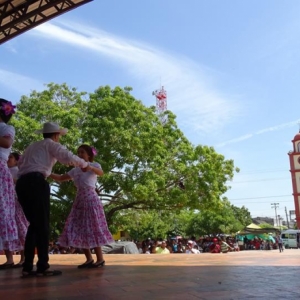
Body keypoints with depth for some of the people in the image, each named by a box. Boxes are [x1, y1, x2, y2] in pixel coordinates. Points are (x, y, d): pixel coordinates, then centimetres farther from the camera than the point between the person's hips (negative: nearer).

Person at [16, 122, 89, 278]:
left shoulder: (32, 146, 30)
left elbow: (21, 164, 25)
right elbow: (69, 157, -7)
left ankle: (27, 267, 5)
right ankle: (43, 266, -10)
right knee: (42, 224, -7)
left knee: (34, 224, 10)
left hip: (21, 183, 7)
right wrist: (84, 164, 10)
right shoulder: (51, 144, 8)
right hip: (36, 182, -7)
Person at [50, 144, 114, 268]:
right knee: (79, 230, 3)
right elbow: (60, 178, 12)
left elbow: (101, 173, -26)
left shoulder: (94, 165, -3)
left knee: (93, 229, -6)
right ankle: (89, 259, 12)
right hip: (79, 201, 6)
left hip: (91, 200, -6)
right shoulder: (75, 170, 13)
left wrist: (90, 167, -46)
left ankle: (100, 259, 4)